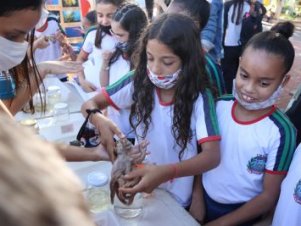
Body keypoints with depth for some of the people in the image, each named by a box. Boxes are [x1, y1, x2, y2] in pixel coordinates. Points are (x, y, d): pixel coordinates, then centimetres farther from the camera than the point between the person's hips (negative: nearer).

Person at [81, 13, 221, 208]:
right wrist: (101, 121, -32)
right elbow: (90, 104, -9)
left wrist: (166, 172, -44)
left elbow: (212, 156, -27)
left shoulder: (199, 97, -20)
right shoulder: (138, 82, -13)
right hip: (138, 185, 2)